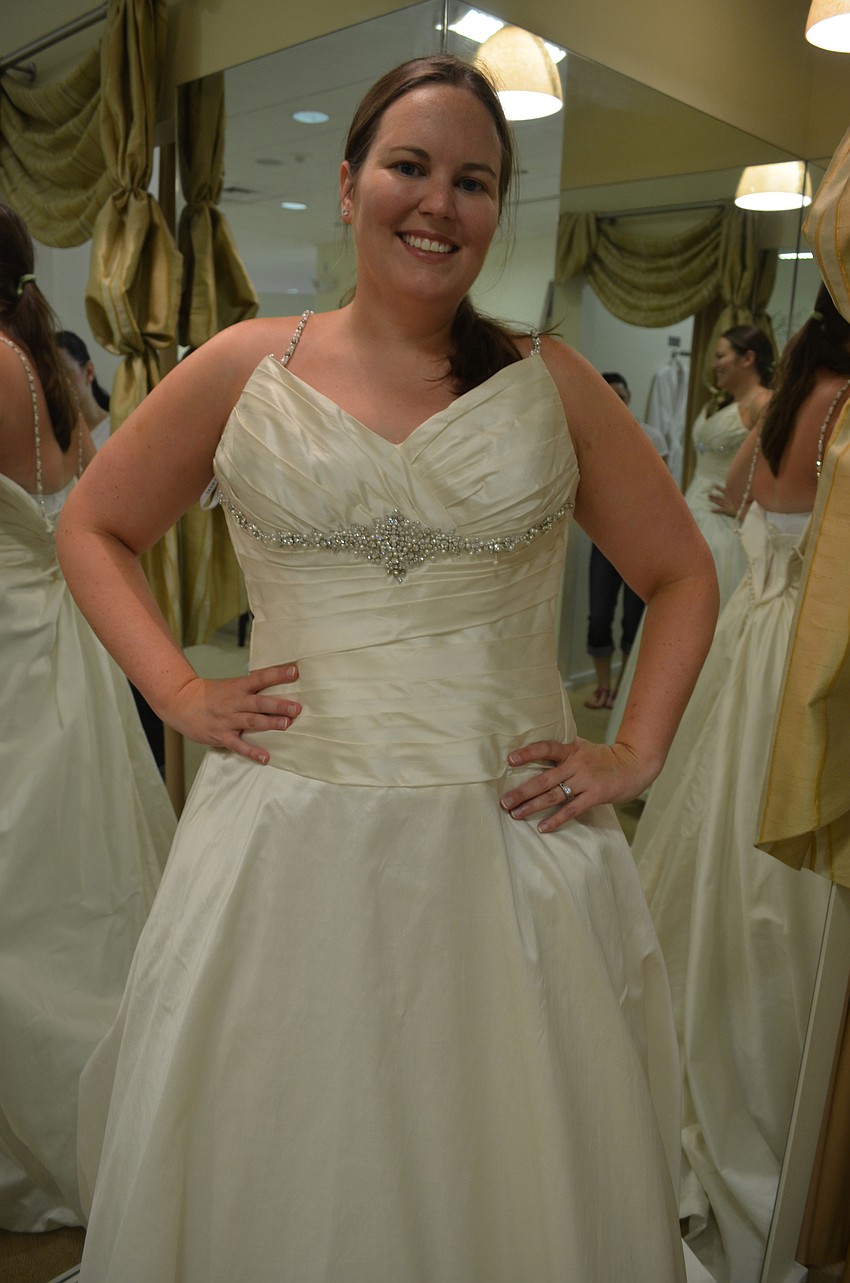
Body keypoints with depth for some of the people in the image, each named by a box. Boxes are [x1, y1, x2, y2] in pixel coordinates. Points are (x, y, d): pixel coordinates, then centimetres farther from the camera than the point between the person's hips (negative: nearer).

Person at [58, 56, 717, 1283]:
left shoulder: (552, 384, 3)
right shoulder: (245, 368, 3)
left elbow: (681, 575, 11)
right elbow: (94, 527, 12)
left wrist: (636, 754, 0)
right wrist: (177, 692, 0)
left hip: (511, 848, 1)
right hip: (287, 842, 0)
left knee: (503, 1168, 16)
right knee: (284, 1174, 16)